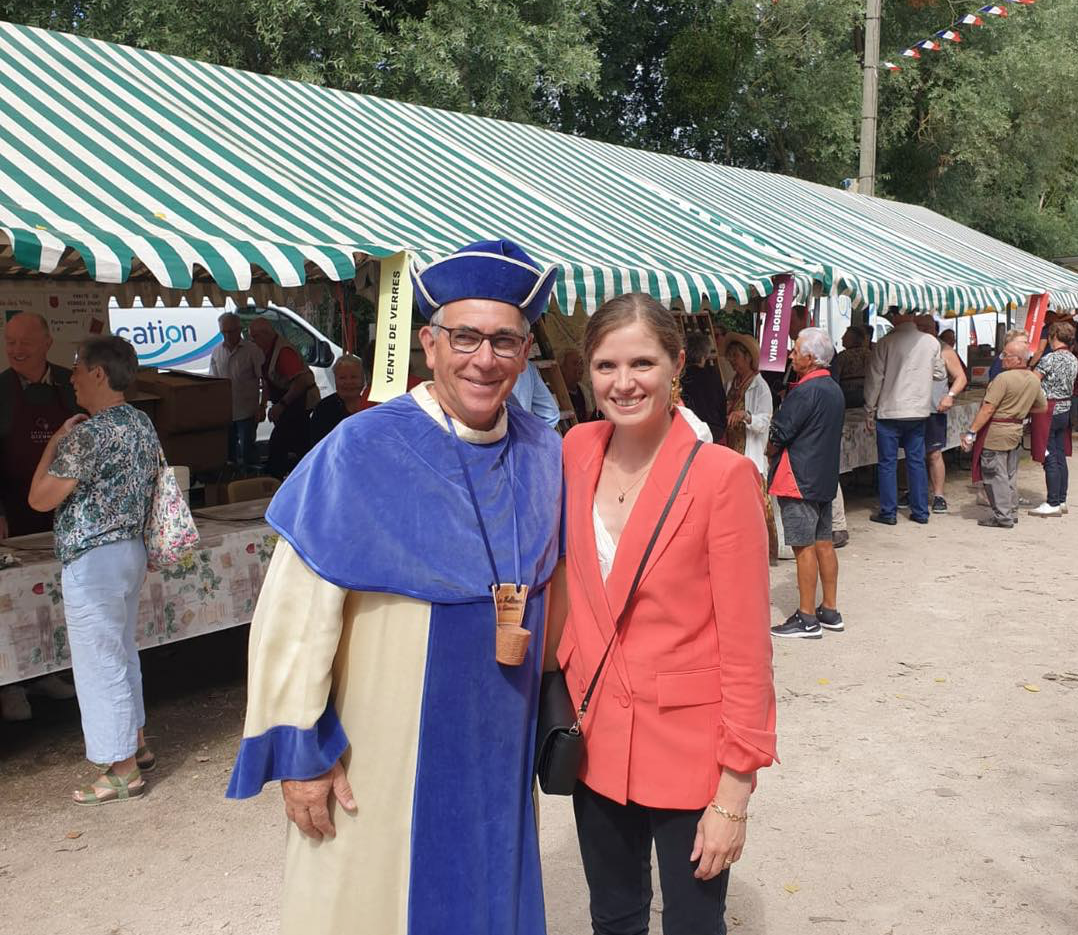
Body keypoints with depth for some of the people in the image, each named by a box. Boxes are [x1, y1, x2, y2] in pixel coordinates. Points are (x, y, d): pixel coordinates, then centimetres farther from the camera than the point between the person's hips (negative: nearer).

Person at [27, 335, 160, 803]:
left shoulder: (90, 434, -21)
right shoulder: (143, 424, 7)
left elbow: (40, 499, -17)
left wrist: (55, 442, -7)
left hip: (92, 560, -9)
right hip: (131, 550, 9)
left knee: (100, 664, 1)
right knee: (122, 655, 21)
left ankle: (122, 772, 10)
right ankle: (136, 745, 33)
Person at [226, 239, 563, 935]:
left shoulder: (543, 454, -3)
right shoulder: (361, 452, -16)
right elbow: (294, 616, -13)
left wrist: (550, 713, 12)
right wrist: (300, 753, -11)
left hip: (499, 755, 4)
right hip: (380, 761, -4)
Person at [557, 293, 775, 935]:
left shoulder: (722, 475, -16)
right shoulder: (578, 451, 0)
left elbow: (746, 647, -14)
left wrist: (735, 793, -14)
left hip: (688, 749, -4)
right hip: (597, 735, 5)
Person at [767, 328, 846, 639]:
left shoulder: (805, 391, -18)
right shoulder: (833, 389, 12)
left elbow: (778, 435, -16)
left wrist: (769, 451, 4)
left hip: (799, 479, -9)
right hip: (825, 478, 9)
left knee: (804, 547, -5)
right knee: (823, 543, 13)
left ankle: (807, 619, 0)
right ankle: (830, 611, 19)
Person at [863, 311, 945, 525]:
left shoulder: (886, 343, -11)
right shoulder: (931, 342, -1)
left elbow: (875, 378, -8)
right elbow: (940, 373, 10)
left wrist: (870, 410, 2)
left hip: (890, 411, -3)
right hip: (919, 411, 4)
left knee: (887, 463, 4)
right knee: (917, 461, 11)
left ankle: (888, 512, 7)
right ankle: (920, 511, 15)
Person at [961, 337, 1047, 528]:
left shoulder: (1004, 378, -20)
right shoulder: (1035, 381, 5)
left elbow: (988, 409, -22)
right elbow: (1043, 407, 18)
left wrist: (971, 433, -19)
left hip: (995, 433, -8)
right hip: (1016, 433, 8)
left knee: (995, 475, 0)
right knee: (1010, 475, 18)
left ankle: (1002, 516, 3)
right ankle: (1012, 512, 25)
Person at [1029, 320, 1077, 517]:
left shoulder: (1050, 358, -17)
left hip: (1048, 411, -8)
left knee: (1050, 459, -4)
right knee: (1060, 457, 13)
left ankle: (1053, 504, -2)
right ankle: (1062, 500, 18)